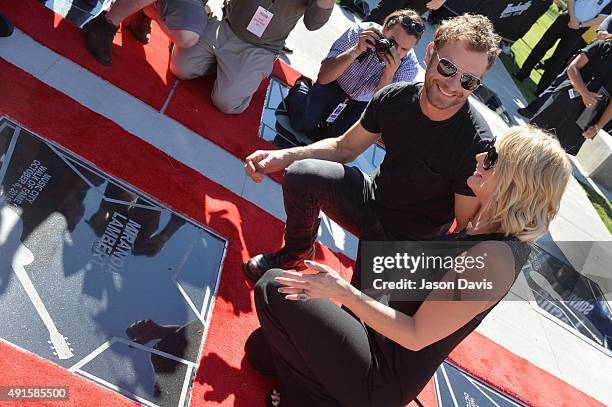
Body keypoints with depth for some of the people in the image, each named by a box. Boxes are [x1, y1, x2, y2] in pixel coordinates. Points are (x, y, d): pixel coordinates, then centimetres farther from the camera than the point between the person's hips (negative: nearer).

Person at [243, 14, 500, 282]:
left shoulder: (477, 145, -26)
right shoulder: (394, 98, -11)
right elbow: (345, 148, 1)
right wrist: (283, 156, -14)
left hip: (411, 240, -4)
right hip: (375, 198, 4)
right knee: (300, 175, -12)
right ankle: (297, 252, 15)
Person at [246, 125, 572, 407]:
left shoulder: (493, 256, -29)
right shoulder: (489, 231, -1)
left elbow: (415, 336, -27)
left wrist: (341, 291, -25)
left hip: (386, 379, -8)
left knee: (272, 288, -7)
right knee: (262, 348, 15)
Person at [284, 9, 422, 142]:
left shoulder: (409, 67, -26)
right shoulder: (361, 31, -28)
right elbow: (323, 77, -29)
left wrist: (389, 75, -45)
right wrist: (357, 50, -42)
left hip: (364, 101, 1)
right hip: (337, 83, 0)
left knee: (336, 137, -20)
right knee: (302, 123, -16)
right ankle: (302, 88, 15)